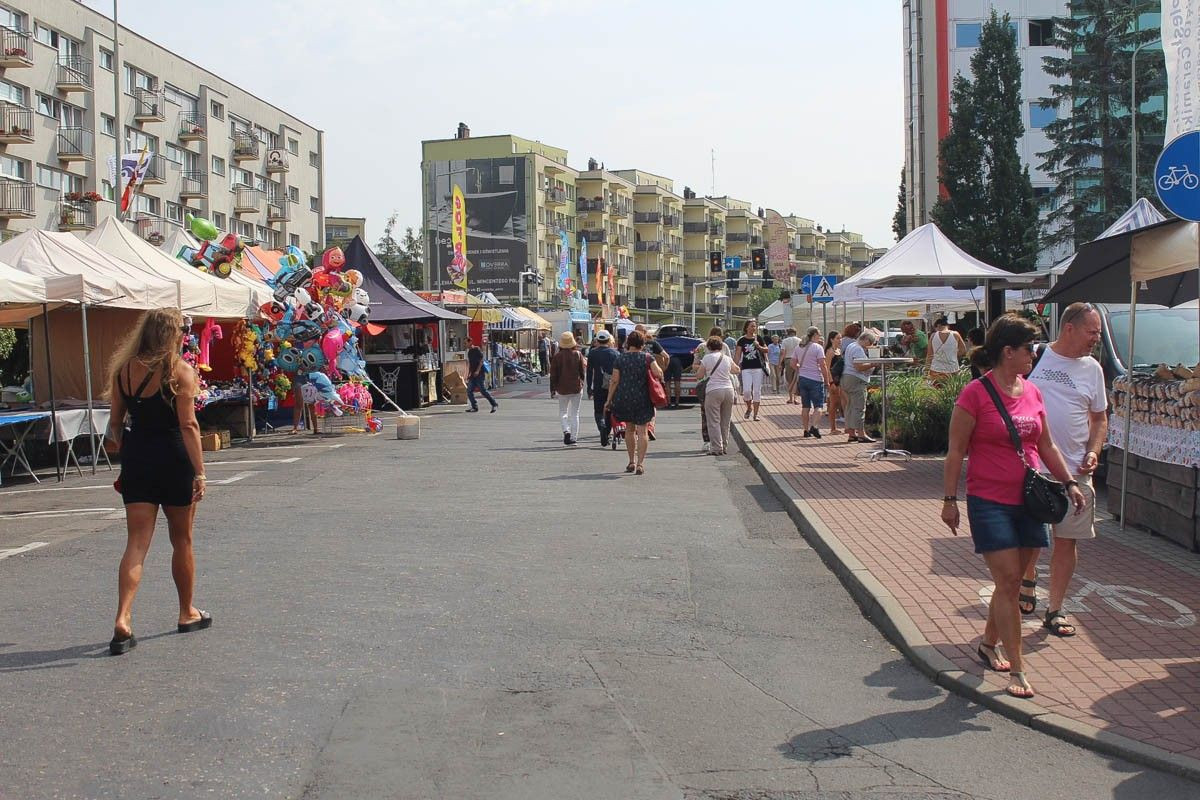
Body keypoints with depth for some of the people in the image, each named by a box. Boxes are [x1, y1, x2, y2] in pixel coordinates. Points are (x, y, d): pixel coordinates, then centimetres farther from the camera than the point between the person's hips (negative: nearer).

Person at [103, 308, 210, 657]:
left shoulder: (123, 369, 6)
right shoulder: (180, 371, -9)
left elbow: (116, 422, 9)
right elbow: (188, 425, -15)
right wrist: (200, 473, -15)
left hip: (136, 458, 4)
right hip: (173, 460, -3)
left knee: (136, 543, 2)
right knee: (182, 541, 13)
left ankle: (123, 620, -13)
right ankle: (187, 614, 27)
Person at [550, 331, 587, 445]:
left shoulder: (557, 356, -6)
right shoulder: (578, 354, -4)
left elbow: (553, 374, -3)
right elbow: (583, 372, 3)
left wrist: (552, 389, 5)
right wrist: (581, 383, 20)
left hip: (562, 389, -1)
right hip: (576, 388, 1)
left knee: (563, 411, 13)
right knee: (575, 413, 9)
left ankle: (566, 430, -10)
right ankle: (573, 437, 7)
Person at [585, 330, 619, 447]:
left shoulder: (592, 353, -1)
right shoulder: (615, 353, 2)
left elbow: (589, 371, 1)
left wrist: (589, 388, 6)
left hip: (598, 386, -1)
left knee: (599, 411, 4)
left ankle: (602, 427, -23)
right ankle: (606, 434, 10)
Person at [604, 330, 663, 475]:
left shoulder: (620, 359, 1)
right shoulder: (647, 357, -3)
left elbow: (614, 381, -1)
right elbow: (658, 373, -16)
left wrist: (609, 401, 4)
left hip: (624, 398, 2)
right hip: (643, 398, -2)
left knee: (630, 429, 18)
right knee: (642, 431, 0)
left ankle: (632, 462, 22)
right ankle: (640, 463, -9)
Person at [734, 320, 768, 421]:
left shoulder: (758, 338, 5)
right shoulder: (741, 340, 0)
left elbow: (766, 350, 12)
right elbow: (737, 354, -3)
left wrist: (759, 347, -8)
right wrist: (735, 366, -13)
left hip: (758, 367, 1)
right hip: (746, 368, -1)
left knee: (757, 391, 2)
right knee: (746, 390, -12)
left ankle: (755, 414, 9)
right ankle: (749, 407, 17)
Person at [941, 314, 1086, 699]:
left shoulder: (1032, 392, 9)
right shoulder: (976, 393, -10)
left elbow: (1046, 445, 19)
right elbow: (956, 451, -8)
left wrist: (1069, 482, 14)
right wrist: (949, 499, -9)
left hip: (1029, 501, 6)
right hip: (990, 502, -6)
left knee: (1012, 583, 12)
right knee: (1008, 583, -7)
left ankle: (989, 644, 33)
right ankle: (1017, 670, -2)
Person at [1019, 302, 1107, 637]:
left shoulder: (1092, 369, 7)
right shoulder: (1035, 356, -4)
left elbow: (1099, 418, 16)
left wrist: (1093, 452, -1)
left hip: (1074, 471, 2)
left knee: (1066, 541, 4)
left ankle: (1055, 610, 16)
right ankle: (1027, 590, 35)